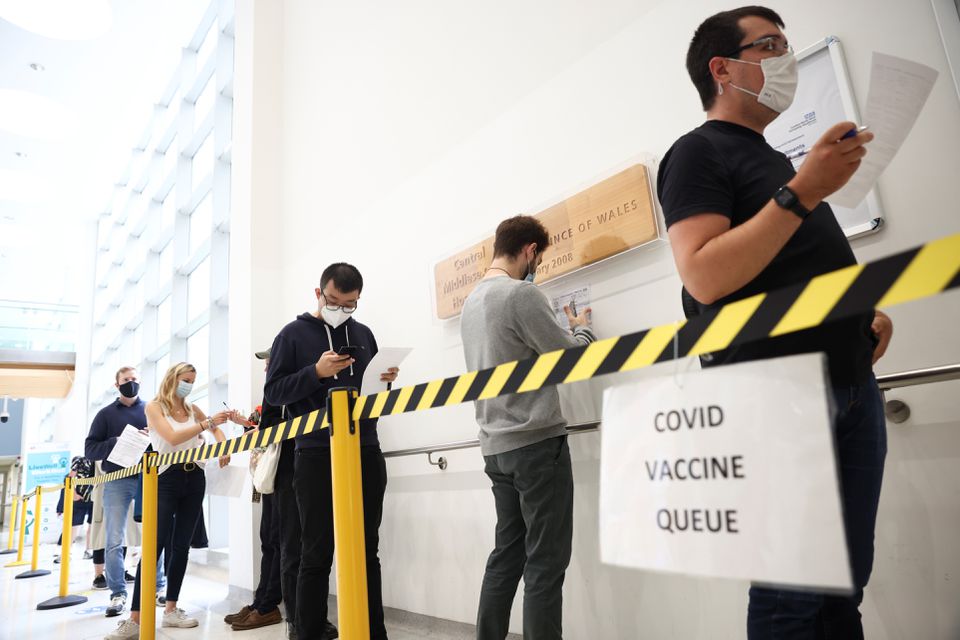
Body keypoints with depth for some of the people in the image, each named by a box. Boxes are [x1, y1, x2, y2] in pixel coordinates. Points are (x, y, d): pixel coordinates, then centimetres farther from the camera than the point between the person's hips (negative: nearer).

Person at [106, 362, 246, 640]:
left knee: (181, 545, 8)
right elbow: (173, 437, -17)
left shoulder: (192, 409, 11)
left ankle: (171, 610, 17)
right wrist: (208, 422, -26)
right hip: (167, 478, -5)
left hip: (194, 479, 5)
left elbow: (216, 431, 19)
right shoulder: (154, 407, -2)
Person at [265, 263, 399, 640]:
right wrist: (316, 373, -18)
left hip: (365, 453, 4)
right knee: (317, 554, 2)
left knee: (367, 551, 9)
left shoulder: (363, 334, 13)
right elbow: (273, 391, -4)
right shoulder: (293, 335, 2)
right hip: (316, 457, -4)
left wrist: (385, 381, -3)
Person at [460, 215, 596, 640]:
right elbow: (571, 357, -9)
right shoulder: (521, 293, -13)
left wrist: (565, 330, 23)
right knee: (546, 560, -1)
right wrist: (582, 329, 11)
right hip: (537, 441, -8)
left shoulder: (471, 301, 13)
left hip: (496, 446, 8)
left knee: (507, 554, 14)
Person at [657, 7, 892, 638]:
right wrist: (800, 193, -18)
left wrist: (866, 311, 13)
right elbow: (704, 277, -18)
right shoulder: (697, 153, -2)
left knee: (845, 584, 11)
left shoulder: (780, 160, 24)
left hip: (853, 385, 8)